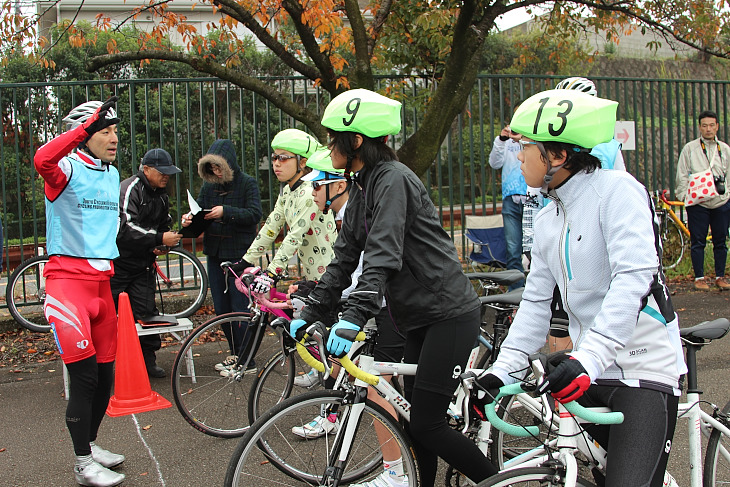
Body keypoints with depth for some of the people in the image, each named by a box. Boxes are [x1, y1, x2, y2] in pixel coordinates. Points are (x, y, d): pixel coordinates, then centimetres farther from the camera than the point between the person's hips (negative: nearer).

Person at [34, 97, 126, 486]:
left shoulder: (113, 174, 15)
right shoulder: (67, 169, -8)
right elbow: (43, 160, -34)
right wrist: (90, 123, -32)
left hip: (102, 279, 8)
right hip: (68, 276, -7)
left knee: (105, 374, 12)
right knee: (84, 375, -9)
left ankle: (90, 443, 31)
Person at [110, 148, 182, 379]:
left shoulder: (161, 195, 11)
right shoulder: (129, 189, -16)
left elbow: (163, 225, 25)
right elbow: (126, 229, -26)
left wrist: (163, 247, 4)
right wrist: (160, 239, -26)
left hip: (143, 264, 7)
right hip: (118, 263, -6)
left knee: (147, 311, 1)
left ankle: (148, 360, 12)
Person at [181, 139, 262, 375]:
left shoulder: (247, 183, -5)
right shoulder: (209, 185, 11)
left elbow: (255, 214, -15)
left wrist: (225, 212, -25)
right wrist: (189, 218, -9)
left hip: (239, 254, -6)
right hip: (215, 252, 6)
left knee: (240, 306, -5)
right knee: (221, 307, 10)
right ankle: (236, 353, 23)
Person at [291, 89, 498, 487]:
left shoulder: (393, 180, -16)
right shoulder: (362, 188, 12)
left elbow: (383, 256, -29)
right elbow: (344, 259, 13)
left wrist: (353, 317, -38)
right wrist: (310, 313, 8)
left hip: (449, 315, -9)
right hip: (418, 318, 9)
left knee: (425, 424, -8)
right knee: (415, 419, 12)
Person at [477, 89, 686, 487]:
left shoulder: (617, 189, -12)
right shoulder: (546, 221, 11)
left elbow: (634, 277, -25)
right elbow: (536, 302, 10)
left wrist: (588, 358, -34)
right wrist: (501, 370, -2)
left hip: (644, 369, -8)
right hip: (590, 371, 8)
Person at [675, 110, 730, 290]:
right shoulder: (690, 148, 3)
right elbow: (682, 176, 3)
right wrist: (685, 195, -7)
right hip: (698, 203, -3)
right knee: (698, 242, 1)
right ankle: (699, 277, 11)